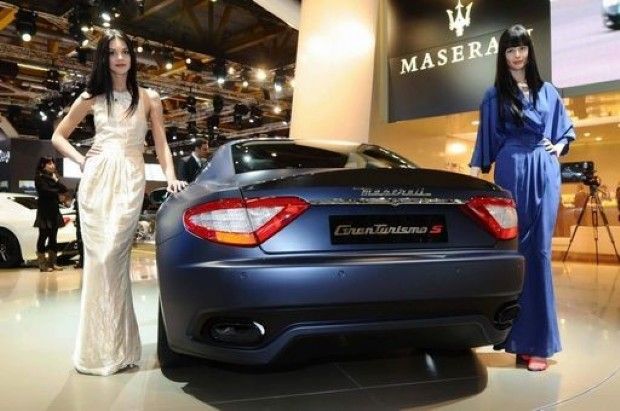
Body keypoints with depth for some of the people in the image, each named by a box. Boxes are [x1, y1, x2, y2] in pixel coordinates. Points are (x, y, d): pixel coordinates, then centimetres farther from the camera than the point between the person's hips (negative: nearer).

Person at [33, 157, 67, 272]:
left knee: (53, 238, 6)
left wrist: (56, 180, -5)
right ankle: (42, 264, -5)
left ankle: (52, 262, 9)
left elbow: (64, 189, 8)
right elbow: (46, 191, -15)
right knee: (43, 237, -6)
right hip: (44, 212, -7)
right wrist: (58, 190, 1)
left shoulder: (53, 177, 18)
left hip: (54, 211, 7)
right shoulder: (39, 177, -3)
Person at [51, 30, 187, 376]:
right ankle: (99, 344, 9)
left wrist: (171, 176, -6)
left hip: (130, 179, -2)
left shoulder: (148, 98, 11)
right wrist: (81, 161, 3)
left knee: (111, 256, -12)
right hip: (96, 178, 2)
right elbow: (58, 136, 19)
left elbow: (161, 142, 9)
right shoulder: (91, 98, 12)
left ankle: (116, 346, -2)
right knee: (97, 257, -1)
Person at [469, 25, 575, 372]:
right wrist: (475, 174, -3)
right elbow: (486, 139, 6)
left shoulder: (548, 92, 17)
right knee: (515, 250, -3)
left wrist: (560, 147, 6)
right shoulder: (494, 95, 9)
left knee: (539, 250, -3)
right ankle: (524, 340, 4)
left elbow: (566, 129, 26)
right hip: (511, 173, -2)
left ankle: (535, 340, 2)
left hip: (545, 173, 2)